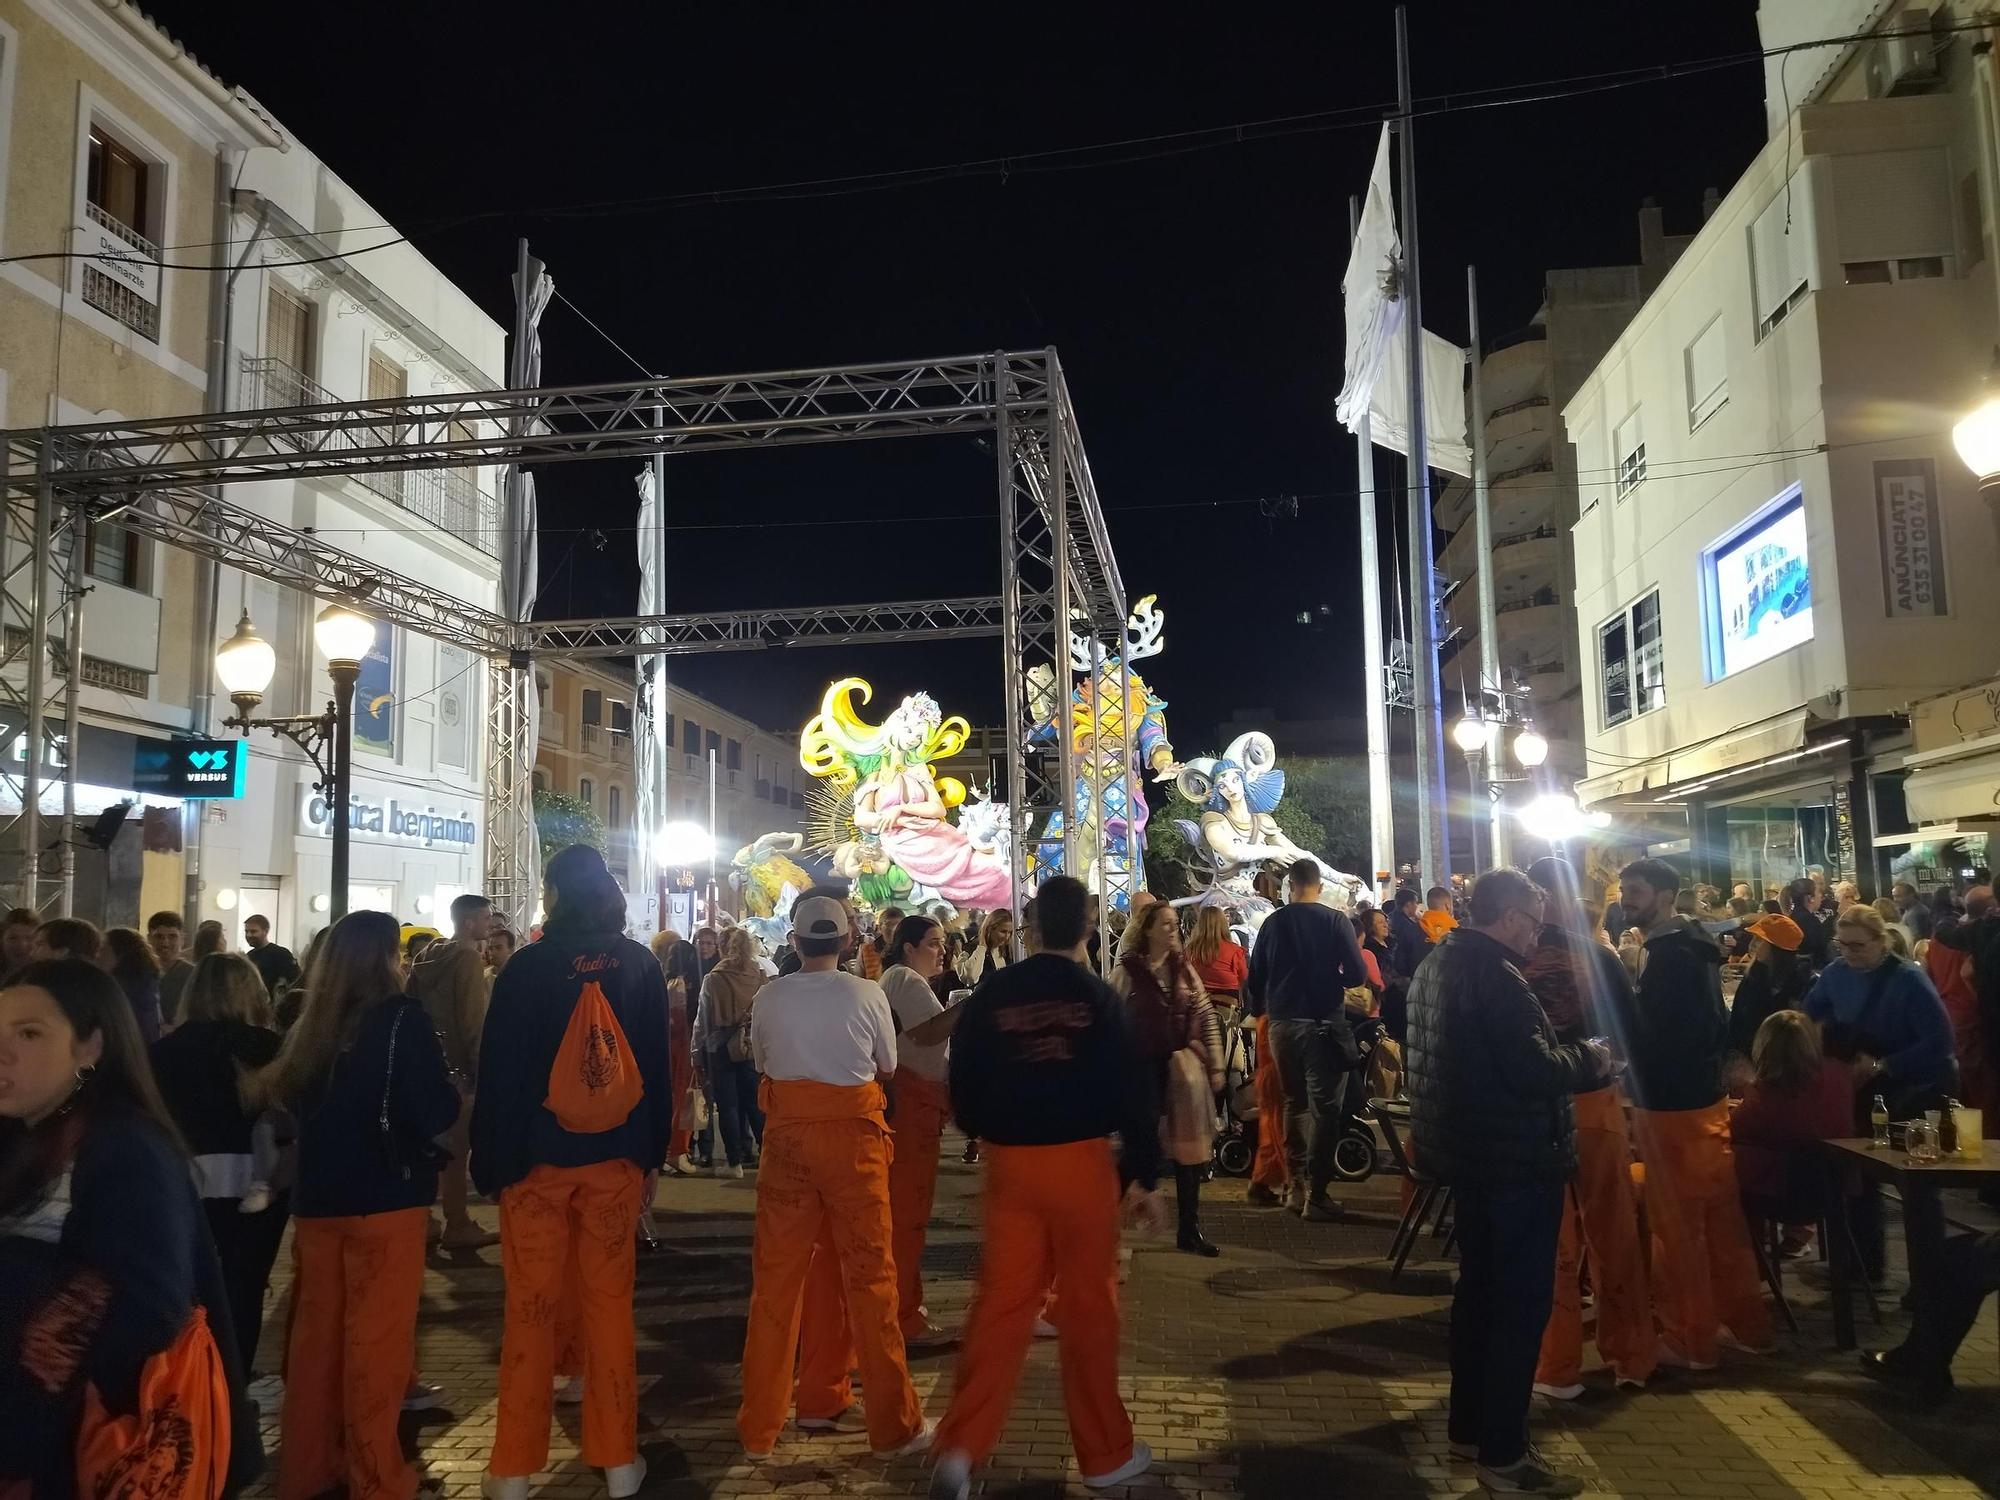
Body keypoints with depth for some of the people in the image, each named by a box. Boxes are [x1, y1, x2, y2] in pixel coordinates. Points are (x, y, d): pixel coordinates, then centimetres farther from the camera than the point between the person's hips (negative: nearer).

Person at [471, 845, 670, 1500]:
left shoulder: (529, 966, -8)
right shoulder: (640, 965, 2)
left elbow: (499, 1070, -7)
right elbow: (656, 1064, 6)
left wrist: (490, 1162, 0)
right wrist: (652, 1152, 14)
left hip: (537, 1155, -2)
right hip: (615, 1157, 2)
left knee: (530, 1308, 7)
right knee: (609, 1304, 9)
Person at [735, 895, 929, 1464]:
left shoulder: (769, 998, -4)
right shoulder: (867, 994, -9)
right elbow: (887, 1066, 4)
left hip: (787, 1134, 2)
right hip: (853, 1134, -2)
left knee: (775, 1276, 11)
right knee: (869, 1274, 7)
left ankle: (759, 1428, 22)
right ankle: (892, 1424, 17)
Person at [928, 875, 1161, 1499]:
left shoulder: (991, 994, -2)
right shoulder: (1097, 996, -7)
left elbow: (963, 1085, 3)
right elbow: (1133, 1091, -7)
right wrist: (1143, 1174, 1)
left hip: (1009, 1161, 2)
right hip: (1082, 1160, -2)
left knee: (1001, 1301, 8)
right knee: (1089, 1302, 10)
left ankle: (961, 1448, 0)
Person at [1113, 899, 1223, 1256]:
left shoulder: (1183, 967, 6)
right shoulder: (1127, 969, -6)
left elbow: (1206, 1017, 8)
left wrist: (1216, 1066, 5)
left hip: (1185, 1064, 4)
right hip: (1144, 1067, -4)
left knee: (1189, 1148, 7)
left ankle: (1190, 1229, 17)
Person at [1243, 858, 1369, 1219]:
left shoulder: (1273, 922, 1)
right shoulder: (1336, 921, -7)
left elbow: (1255, 976, 4)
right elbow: (1358, 976, -10)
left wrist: (1262, 1009, 21)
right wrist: (1332, 979, 10)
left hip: (1282, 1024, 4)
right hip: (1324, 1023, -3)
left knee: (1294, 1103, 16)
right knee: (1324, 1108, 1)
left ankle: (1295, 1186, 19)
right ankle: (1315, 1194, -1)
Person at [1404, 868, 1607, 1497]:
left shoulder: (1437, 964, 11)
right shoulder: (1494, 975, -21)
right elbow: (1535, 1069, -26)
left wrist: (1571, 1055, 17)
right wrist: (1591, 1059, -7)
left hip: (1468, 1151, 10)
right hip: (1516, 1159, -10)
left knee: (1479, 1287, 19)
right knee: (1520, 1302, -1)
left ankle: (1469, 1427, 30)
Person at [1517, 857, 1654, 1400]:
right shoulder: (1598, 956, -9)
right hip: (1597, 1103, 2)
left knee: (1551, 1240, 9)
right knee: (1614, 1234, 15)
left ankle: (1557, 1367, 16)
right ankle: (1631, 1356, 26)